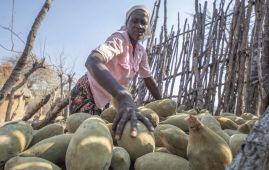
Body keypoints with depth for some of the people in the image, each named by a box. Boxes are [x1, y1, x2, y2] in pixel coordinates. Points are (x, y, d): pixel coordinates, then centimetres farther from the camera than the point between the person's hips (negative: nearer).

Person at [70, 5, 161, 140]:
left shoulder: (141, 52, -1)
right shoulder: (119, 39, -26)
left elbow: (148, 79, 9)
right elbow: (92, 61, -46)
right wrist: (124, 97, -60)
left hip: (105, 99, 7)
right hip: (88, 93, -7)